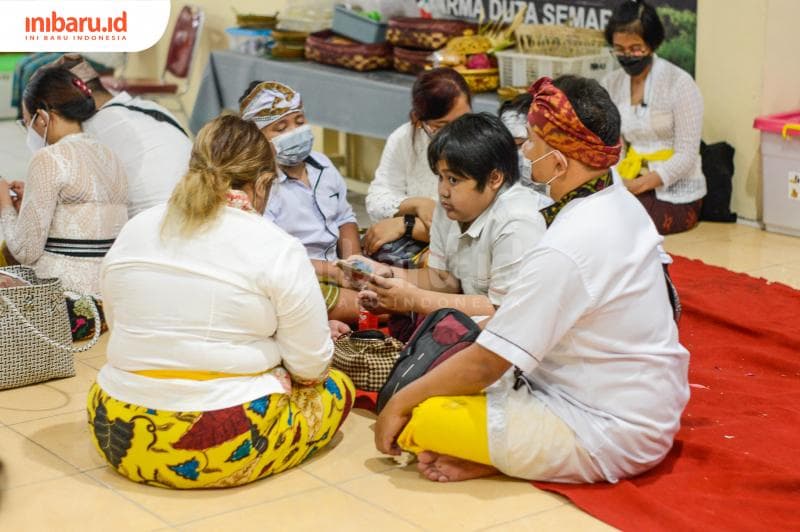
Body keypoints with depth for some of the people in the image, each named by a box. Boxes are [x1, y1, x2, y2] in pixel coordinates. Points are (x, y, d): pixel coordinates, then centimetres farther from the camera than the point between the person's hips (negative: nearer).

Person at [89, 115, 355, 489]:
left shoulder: (133, 231, 3)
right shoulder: (277, 249, -12)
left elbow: (127, 333, 12)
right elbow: (311, 367, -7)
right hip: (228, 448, -5)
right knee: (336, 388, 18)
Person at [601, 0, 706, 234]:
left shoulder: (679, 83, -11)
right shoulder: (611, 84, 5)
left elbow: (686, 157, -13)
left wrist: (636, 185, -24)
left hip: (677, 195, -5)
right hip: (631, 184, 5)